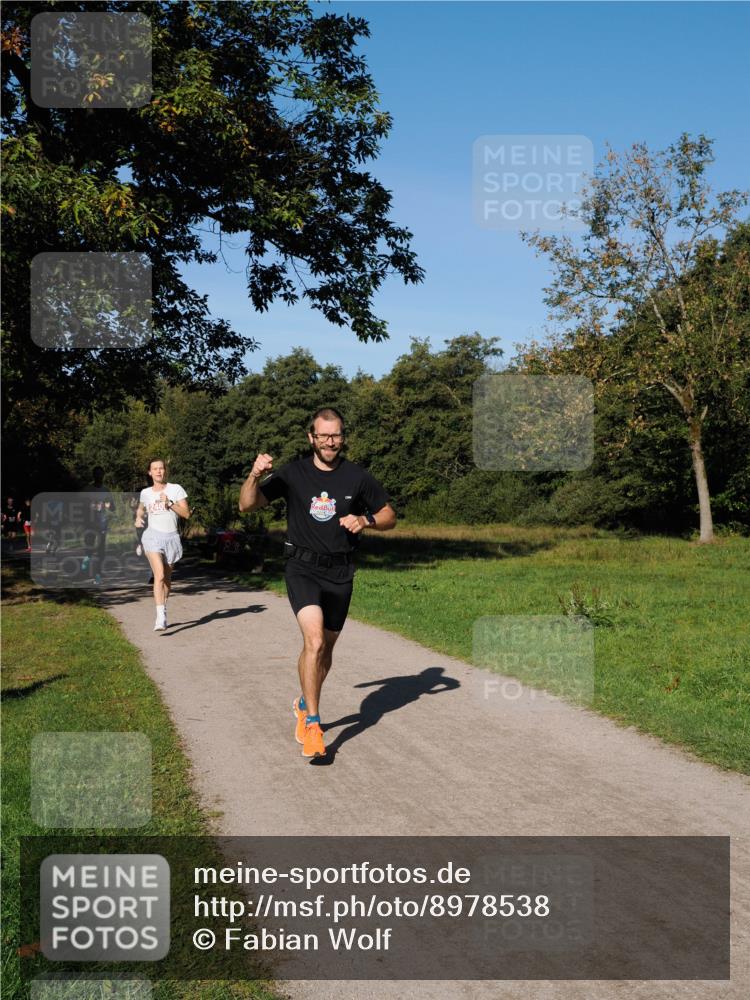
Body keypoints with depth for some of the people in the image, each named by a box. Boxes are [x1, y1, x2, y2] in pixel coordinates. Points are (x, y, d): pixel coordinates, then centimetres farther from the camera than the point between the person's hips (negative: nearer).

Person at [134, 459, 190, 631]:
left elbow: (186, 513, -3)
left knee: (167, 578, 13)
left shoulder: (175, 489, 2)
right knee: (159, 575, -19)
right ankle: (160, 617, -26)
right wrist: (139, 518, 8)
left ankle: (163, 612, 32)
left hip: (171, 537, 1)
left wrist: (170, 503, -15)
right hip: (153, 536, -1)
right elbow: (140, 509, 30)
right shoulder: (145, 493, 9)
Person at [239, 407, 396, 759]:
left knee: (326, 648, 14)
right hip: (303, 569, -3)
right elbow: (247, 505, -6)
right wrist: (255, 475, -24)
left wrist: (365, 520, -12)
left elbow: (389, 516, 9)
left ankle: (304, 704, 40)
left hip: (340, 573, 3)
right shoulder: (293, 473, -3)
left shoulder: (358, 477, 0)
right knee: (314, 641, -21)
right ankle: (312, 725, -11)